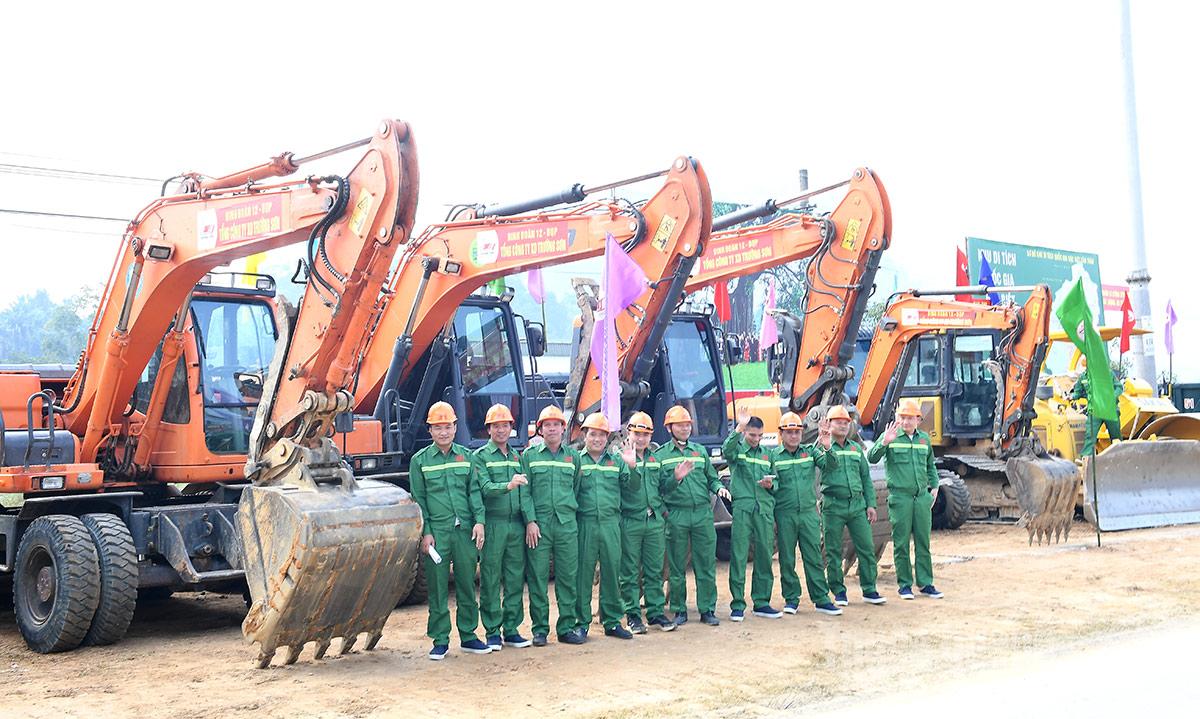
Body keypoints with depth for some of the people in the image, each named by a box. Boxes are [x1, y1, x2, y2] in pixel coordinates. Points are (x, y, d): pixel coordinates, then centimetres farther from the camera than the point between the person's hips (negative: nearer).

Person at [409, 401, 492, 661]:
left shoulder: (466, 456, 11)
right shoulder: (420, 460, 4)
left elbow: (474, 491, 9)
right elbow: (418, 499, 2)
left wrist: (479, 520, -4)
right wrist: (425, 532, -5)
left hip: (465, 531, 2)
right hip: (436, 532, -2)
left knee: (467, 585, 8)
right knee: (438, 588, 1)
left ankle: (468, 635, 18)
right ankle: (440, 640, 8)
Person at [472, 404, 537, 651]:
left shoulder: (517, 457, 16)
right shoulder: (480, 456, 2)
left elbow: (525, 492, 9)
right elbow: (485, 488, -13)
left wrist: (530, 520, -3)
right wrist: (507, 486, -31)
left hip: (516, 525, 5)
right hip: (493, 525, -4)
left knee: (515, 580, 7)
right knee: (490, 581, 0)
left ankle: (511, 630, 16)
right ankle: (492, 632, 7)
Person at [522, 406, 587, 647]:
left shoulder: (573, 456, 13)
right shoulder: (529, 455, 5)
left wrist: (572, 514, 10)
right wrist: (530, 522, -8)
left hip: (567, 524, 2)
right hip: (538, 524, -2)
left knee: (568, 577, 3)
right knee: (538, 577, -1)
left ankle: (567, 627, 11)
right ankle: (540, 629, 7)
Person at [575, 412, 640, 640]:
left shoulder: (616, 461, 13)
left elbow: (633, 486, 6)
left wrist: (632, 466, -8)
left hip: (611, 523, 3)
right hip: (585, 524, -3)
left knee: (612, 571, 7)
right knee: (583, 572, 0)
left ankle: (612, 621, 17)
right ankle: (581, 622, 9)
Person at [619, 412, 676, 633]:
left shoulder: (655, 459, 16)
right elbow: (629, 486, -17)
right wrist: (631, 467, -35)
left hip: (655, 521, 5)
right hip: (630, 522, -5)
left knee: (655, 571, 9)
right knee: (630, 572, 2)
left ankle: (656, 612, 16)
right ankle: (632, 614, 8)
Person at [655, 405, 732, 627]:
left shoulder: (700, 451, 15)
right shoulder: (661, 455, 4)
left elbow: (711, 478, 17)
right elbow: (660, 486, -4)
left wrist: (719, 488, -3)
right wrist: (676, 478, -21)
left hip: (703, 514, 3)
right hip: (676, 515, -3)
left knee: (706, 564, 2)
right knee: (677, 566, 3)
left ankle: (707, 609, 9)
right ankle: (679, 611, 12)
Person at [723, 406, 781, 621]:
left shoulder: (766, 454, 19)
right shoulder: (736, 450, 5)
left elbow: (776, 482, 21)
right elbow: (726, 450, -20)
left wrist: (770, 484, -3)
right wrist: (739, 428, -33)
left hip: (765, 509, 4)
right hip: (742, 508, -4)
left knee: (765, 556, 6)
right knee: (738, 556, -5)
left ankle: (761, 603, 15)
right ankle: (737, 605, -1)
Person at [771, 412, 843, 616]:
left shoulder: (810, 451, 8)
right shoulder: (773, 456, 0)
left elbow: (830, 466, -3)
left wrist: (827, 448, -22)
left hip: (809, 512, 2)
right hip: (785, 515, -2)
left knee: (814, 557, 3)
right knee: (787, 559, 5)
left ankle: (821, 599, 7)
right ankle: (791, 599, 15)